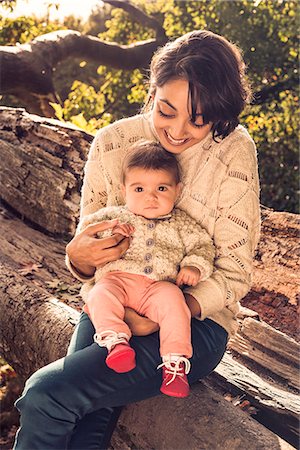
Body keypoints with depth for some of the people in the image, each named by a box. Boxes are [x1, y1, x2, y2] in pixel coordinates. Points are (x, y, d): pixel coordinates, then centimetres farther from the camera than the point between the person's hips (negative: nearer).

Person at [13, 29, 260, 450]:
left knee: (46, 393, -20)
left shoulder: (233, 151, -12)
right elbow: (88, 256, 4)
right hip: (110, 305, 3)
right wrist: (78, 257, -20)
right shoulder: (111, 143, -3)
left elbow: (235, 273, -8)